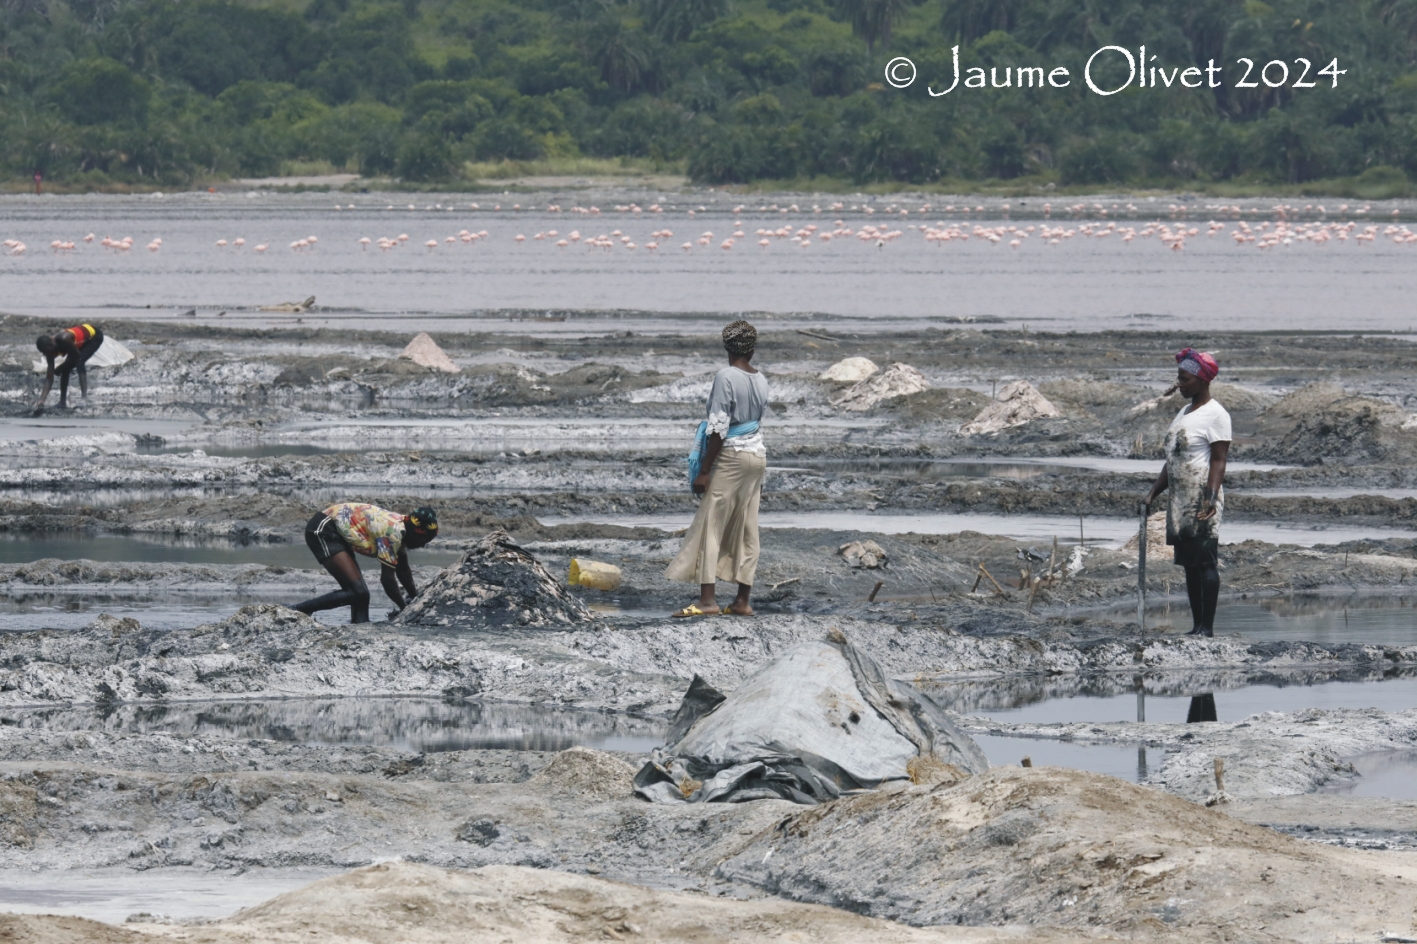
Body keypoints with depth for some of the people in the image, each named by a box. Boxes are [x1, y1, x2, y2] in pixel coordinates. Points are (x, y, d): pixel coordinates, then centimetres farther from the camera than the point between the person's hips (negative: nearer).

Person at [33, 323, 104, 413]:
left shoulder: (63, 339, -38)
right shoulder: (51, 352, -15)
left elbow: (78, 356, -25)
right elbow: (49, 378, -12)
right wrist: (42, 400, -19)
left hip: (94, 336, -8)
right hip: (84, 341, 8)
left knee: (79, 363, -26)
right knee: (65, 369, 2)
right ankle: (63, 402, 14)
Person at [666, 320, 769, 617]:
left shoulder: (726, 377, -14)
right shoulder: (761, 380, 7)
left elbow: (719, 428, -17)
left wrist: (704, 470, -14)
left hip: (731, 456, -7)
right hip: (758, 455, 8)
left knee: (709, 526, -6)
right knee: (746, 530, 10)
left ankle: (707, 599, -14)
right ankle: (743, 600, 11)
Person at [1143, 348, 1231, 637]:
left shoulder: (1215, 415, -7)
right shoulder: (1184, 412, 20)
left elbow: (1218, 460, -14)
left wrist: (1211, 497, -25)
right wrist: (1153, 494, 19)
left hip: (1202, 499, -9)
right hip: (1180, 500, 9)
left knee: (1205, 561, -9)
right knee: (1189, 564, 8)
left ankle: (1207, 626, -10)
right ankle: (1197, 625, 11)